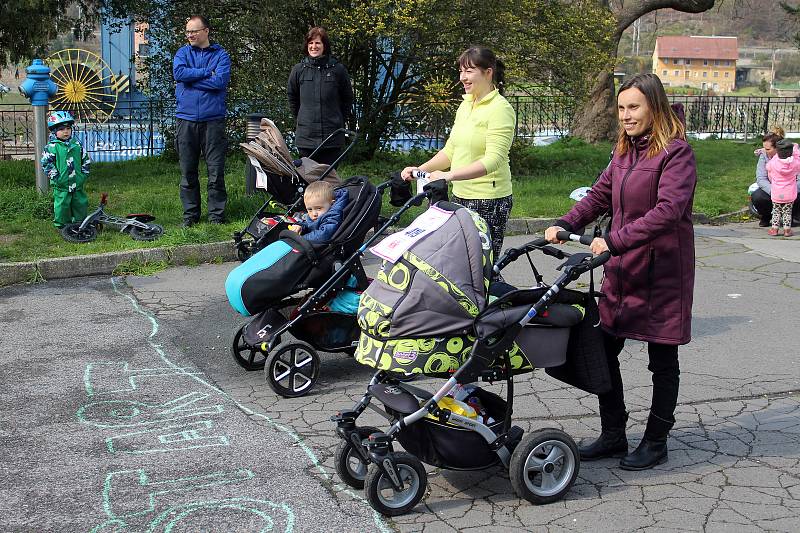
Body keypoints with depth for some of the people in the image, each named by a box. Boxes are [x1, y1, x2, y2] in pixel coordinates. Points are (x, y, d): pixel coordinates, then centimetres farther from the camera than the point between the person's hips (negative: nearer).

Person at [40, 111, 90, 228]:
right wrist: (56, 177, -14)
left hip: (77, 184, 5)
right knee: (62, 206, -1)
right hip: (61, 186, -5)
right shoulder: (52, 147, -8)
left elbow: (86, 160, 14)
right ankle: (61, 225, 12)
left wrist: (84, 175, 5)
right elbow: (46, 164, -11)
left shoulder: (77, 145, 6)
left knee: (81, 204, 13)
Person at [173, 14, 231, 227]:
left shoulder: (220, 54, 5)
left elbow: (220, 81, -12)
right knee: (187, 171, 6)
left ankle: (217, 215, 7)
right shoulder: (183, 52, 12)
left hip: (213, 119, -2)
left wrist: (191, 78, -5)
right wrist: (207, 72, -8)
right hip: (186, 119, 2)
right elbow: (178, 72, -8)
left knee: (216, 171, -1)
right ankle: (190, 215, 15)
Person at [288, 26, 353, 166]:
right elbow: (292, 97, 17)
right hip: (306, 137, 1)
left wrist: (340, 121, 10)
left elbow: (348, 98, 11)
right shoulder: (299, 70, 3)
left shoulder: (338, 69, -1)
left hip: (333, 138, -1)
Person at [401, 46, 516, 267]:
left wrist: (450, 175, -31)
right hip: (461, 197, 8)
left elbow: (493, 159, -23)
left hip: (489, 201, -8)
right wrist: (420, 169, 2)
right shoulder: (465, 105, 13)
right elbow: (451, 149, 17)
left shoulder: (500, 108, -12)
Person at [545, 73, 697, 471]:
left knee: (662, 360, 7)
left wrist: (615, 240, -31)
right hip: (622, 270, 8)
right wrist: (565, 225, -6)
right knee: (605, 351, 9)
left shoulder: (676, 152, -13)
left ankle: (656, 442, 21)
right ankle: (613, 435, 23)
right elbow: (600, 195, 11)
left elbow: (668, 210, -25)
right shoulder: (624, 151, 12)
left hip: (662, 272, -7)